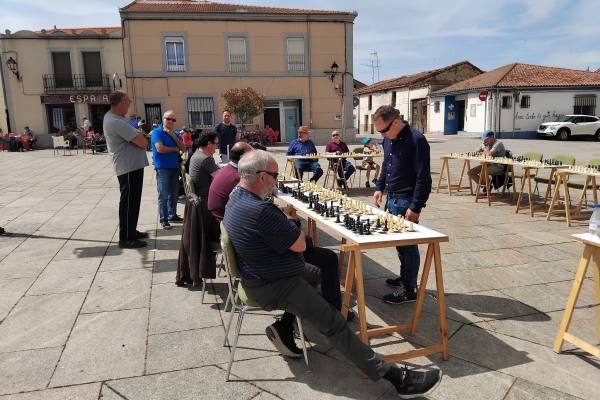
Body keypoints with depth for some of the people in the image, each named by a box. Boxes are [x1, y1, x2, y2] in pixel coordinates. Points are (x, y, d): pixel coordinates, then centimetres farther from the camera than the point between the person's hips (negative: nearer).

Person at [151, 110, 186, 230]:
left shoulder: (176, 134, 14)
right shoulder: (157, 132, -6)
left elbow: (183, 148, 3)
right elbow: (160, 148, -19)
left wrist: (173, 135, -7)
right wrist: (175, 149, -5)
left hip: (175, 167, 7)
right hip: (162, 167, -6)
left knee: (174, 194, 12)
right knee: (163, 195, -6)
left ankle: (172, 215, 24)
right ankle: (163, 219, -1)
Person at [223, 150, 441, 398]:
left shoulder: (236, 197, 3)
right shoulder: (260, 211, -30)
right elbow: (300, 244, -19)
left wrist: (284, 222, 4)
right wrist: (290, 222, -1)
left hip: (260, 274, 10)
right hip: (273, 287, -10)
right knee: (334, 324, -11)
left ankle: (283, 328, 19)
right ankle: (397, 377, -8)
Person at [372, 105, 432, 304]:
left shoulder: (416, 140, -18)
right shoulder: (388, 139, 8)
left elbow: (423, 177, -19)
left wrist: (416, 207, -19)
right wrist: (380, 187, 13)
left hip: (406, 201, -8)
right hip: (392, 198, 8)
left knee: (408, 244, 1)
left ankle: (409, 289, 13)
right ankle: (405, 276, 34)